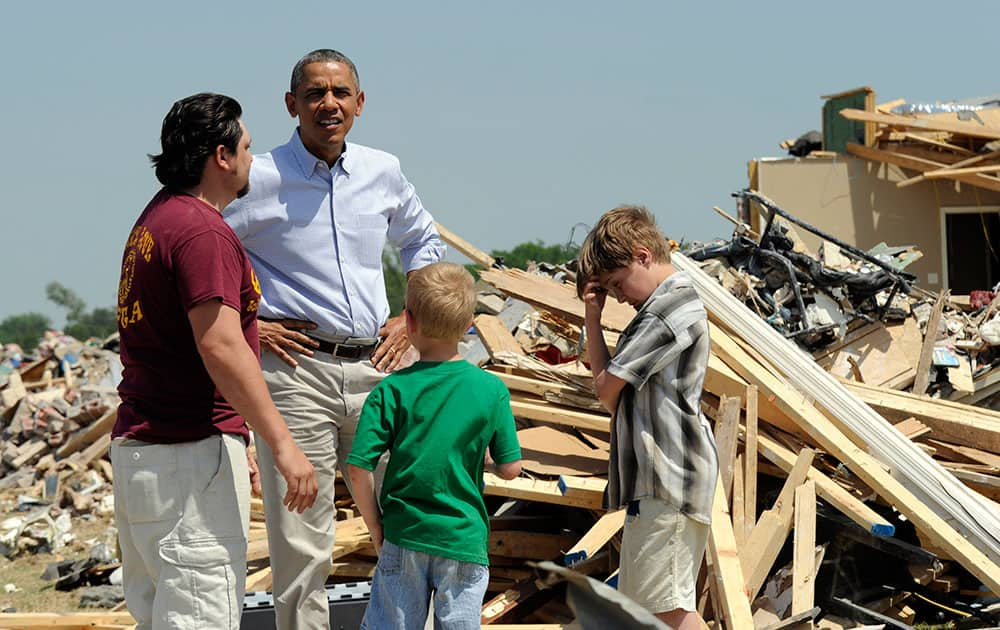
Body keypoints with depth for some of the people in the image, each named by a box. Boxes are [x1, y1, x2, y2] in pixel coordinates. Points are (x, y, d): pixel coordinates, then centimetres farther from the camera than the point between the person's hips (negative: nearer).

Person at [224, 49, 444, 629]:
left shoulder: (383, 173, 11)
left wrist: (410, 318, 16)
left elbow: (423, 240, 30)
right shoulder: (259, 181, -4)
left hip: (376, 367, 5)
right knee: (301, 546, -4)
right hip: (297, 369, -5)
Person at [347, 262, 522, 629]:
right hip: (464, 540, 0)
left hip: (404, 535, 0)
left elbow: (359, 468, -10)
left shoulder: (392, 391, -7)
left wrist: (376, 529, 2)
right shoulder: (491, 389, -5)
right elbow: (510, 468, -1)